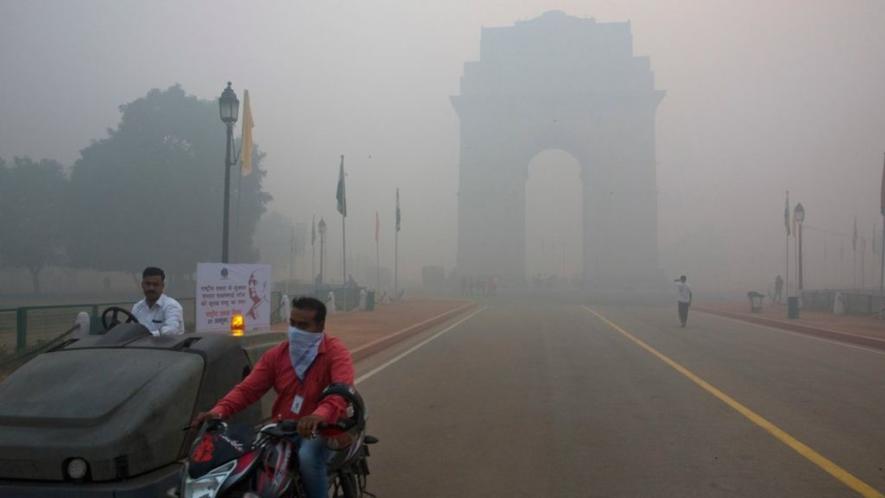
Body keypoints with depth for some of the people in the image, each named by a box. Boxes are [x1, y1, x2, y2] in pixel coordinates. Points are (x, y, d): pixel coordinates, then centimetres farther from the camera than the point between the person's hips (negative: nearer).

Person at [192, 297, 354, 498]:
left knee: (308, 457, -34)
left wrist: (319, 415, -49)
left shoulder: (335, 351, -10)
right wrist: (219, 410, -18)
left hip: (323, 429, -5)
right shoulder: (276, 354, 7)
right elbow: (248, 388, 1)